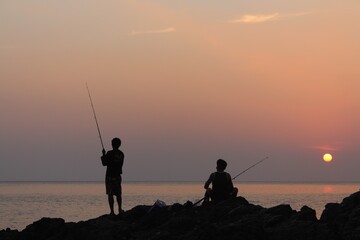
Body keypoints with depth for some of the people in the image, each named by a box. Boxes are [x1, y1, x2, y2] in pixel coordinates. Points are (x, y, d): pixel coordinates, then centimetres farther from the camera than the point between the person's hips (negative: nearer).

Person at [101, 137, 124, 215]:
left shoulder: (110, 153, -14)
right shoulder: (121, 154, 5)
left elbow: (104, 163, -9)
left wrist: (103, 155, 7)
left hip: (110, 176, -5)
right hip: (118, 176, 5)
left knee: (110, 194, -3)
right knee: (118, 194, 15)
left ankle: (112, 211, -7)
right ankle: (120, 210, 16)